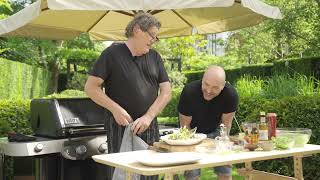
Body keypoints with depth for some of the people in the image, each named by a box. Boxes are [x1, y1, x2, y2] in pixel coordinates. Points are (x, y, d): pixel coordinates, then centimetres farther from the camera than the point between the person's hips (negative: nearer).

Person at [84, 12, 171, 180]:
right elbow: (91, 87, -6)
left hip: (150, 127, 5)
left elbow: (166, 92, 5)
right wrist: (116, 109, -16)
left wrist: (148, 117, -8)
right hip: (121, 127, -4)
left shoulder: (154, 57, 10)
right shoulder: (113, 53, -4)